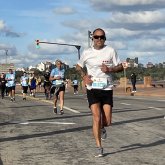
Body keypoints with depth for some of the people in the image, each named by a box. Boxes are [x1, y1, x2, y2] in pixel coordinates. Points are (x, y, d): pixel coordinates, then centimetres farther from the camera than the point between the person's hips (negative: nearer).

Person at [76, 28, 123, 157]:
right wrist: (84, 76, -1)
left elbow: (120, 67, 5)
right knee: (96, 118, -13)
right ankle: (99, 147, -3)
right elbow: (78, 66, 19)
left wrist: (110, 69, -15)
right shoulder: (87, 53, 4)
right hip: (92, 88, 0)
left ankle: (102, 128, 39)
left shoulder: (110, 51, 1)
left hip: (107, 89, 1)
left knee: (107, 121, 0)